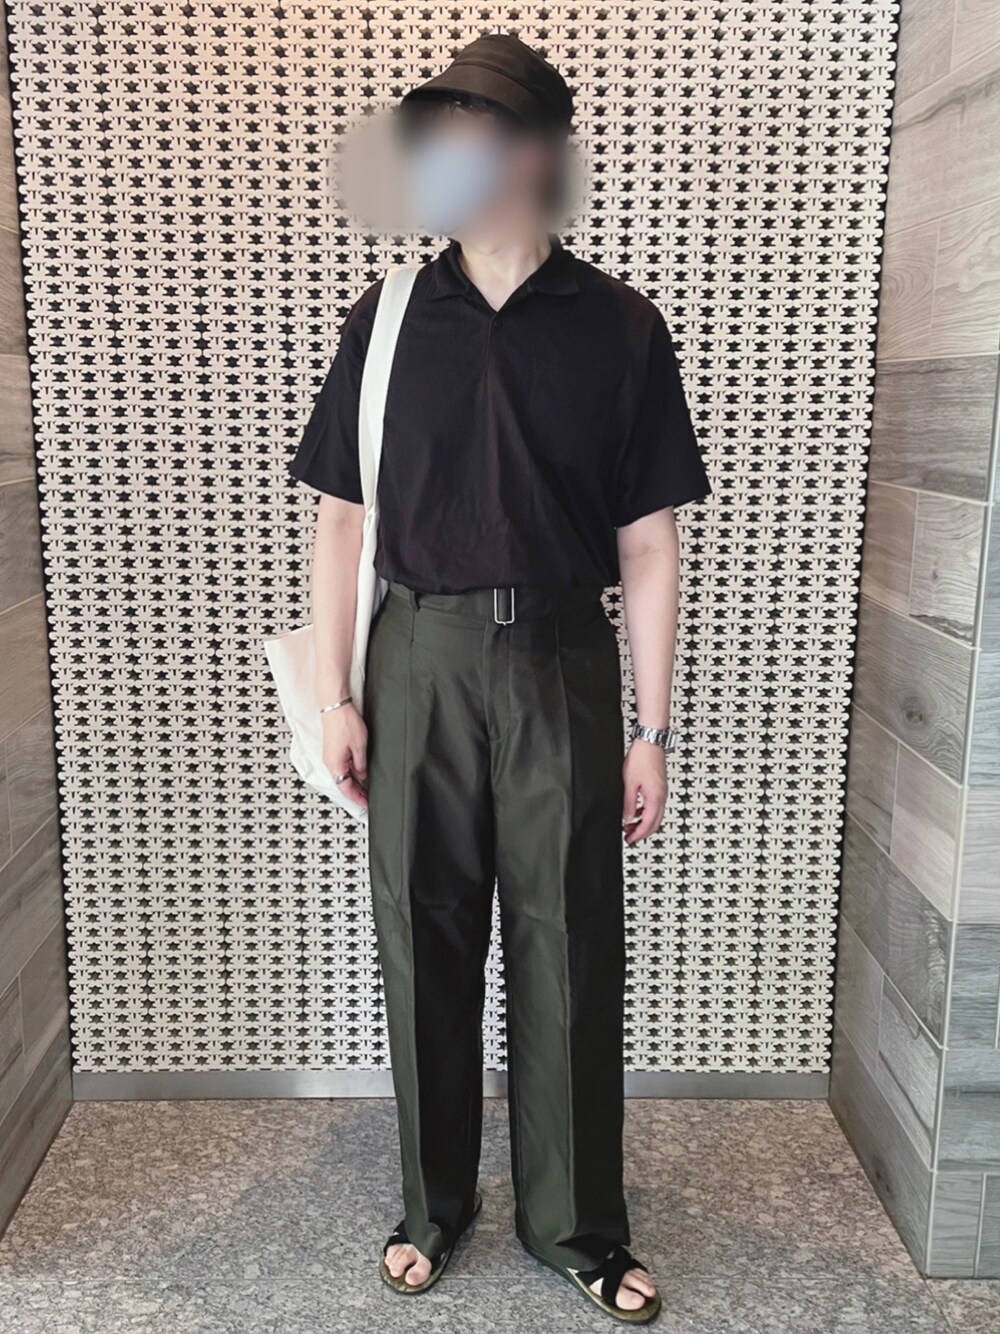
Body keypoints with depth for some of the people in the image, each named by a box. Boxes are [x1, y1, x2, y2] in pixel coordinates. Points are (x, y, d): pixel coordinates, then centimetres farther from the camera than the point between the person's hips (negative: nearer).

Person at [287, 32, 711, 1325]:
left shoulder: (619, 328, -1)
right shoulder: (386, 320, 3)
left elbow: (647, 545, 0)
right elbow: (340, 518, 5)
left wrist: (652, 731, -2)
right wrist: (335, 695, 0)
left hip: (561, 668, -1)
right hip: (419, 663, 1)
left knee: (569, 952, 7)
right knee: (423, 940, 10)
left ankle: (577, 1224, 28)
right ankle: (434, 1201, 32)